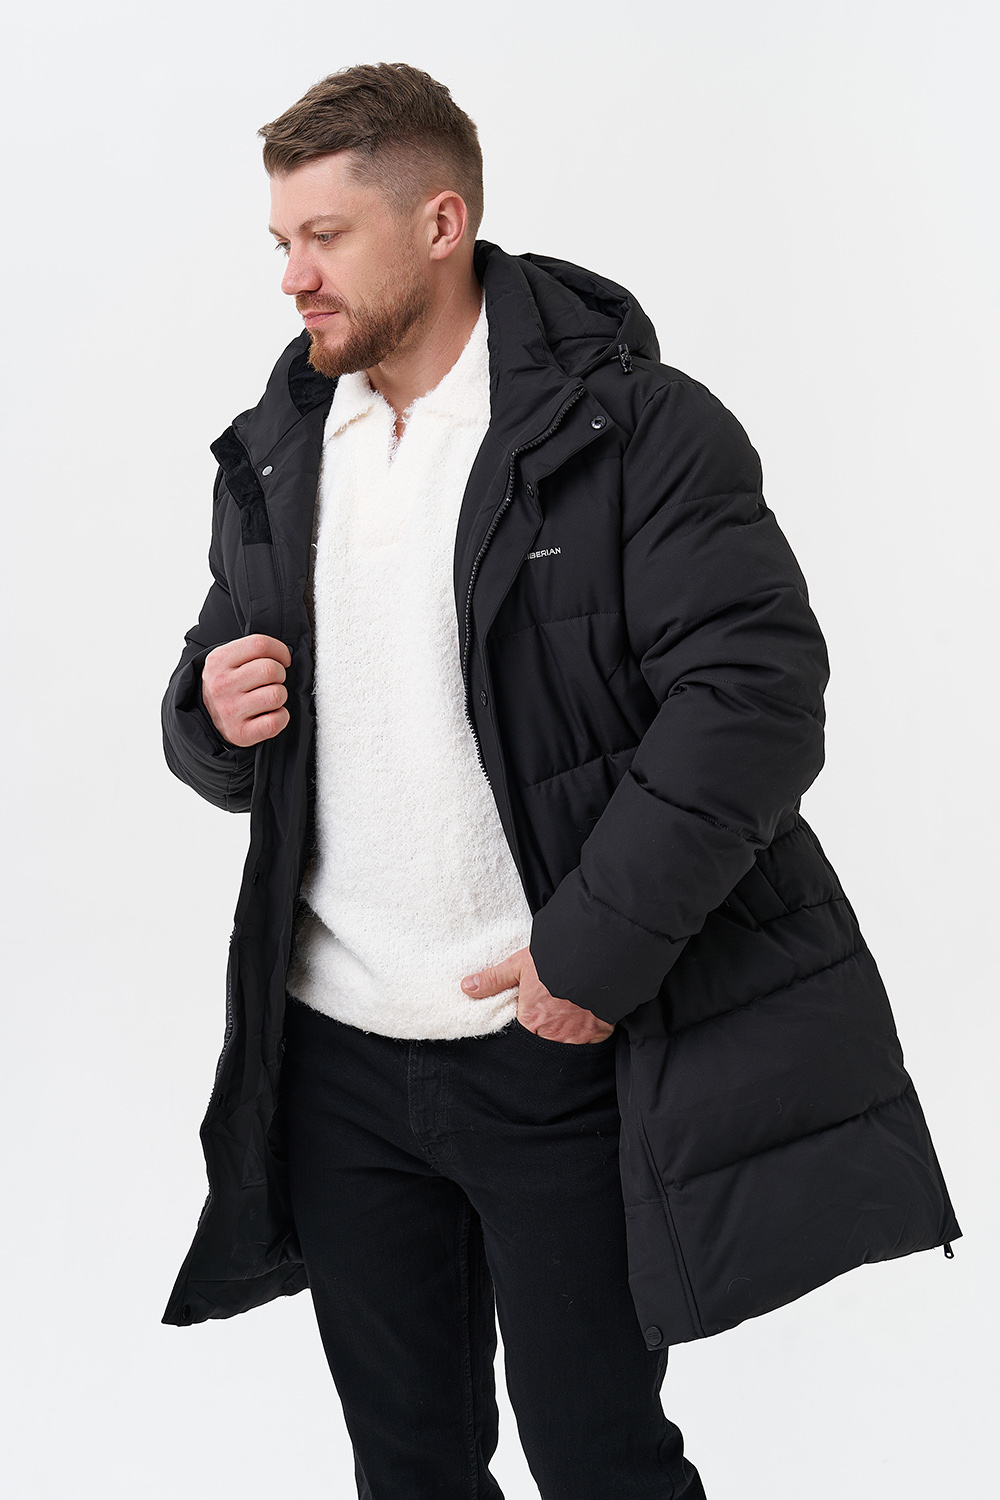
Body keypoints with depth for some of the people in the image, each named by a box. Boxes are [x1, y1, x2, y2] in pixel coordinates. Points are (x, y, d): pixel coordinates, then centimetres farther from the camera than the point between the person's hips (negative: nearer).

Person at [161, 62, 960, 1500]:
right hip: (337, 1056, 6)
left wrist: (594, 950, -19)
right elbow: (225, 732, 18)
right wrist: (215, 715, -6)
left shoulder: (636, 426, -10)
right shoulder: (274, 456, 10)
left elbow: (758, 692, -16)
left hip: (561, 1048, -5)